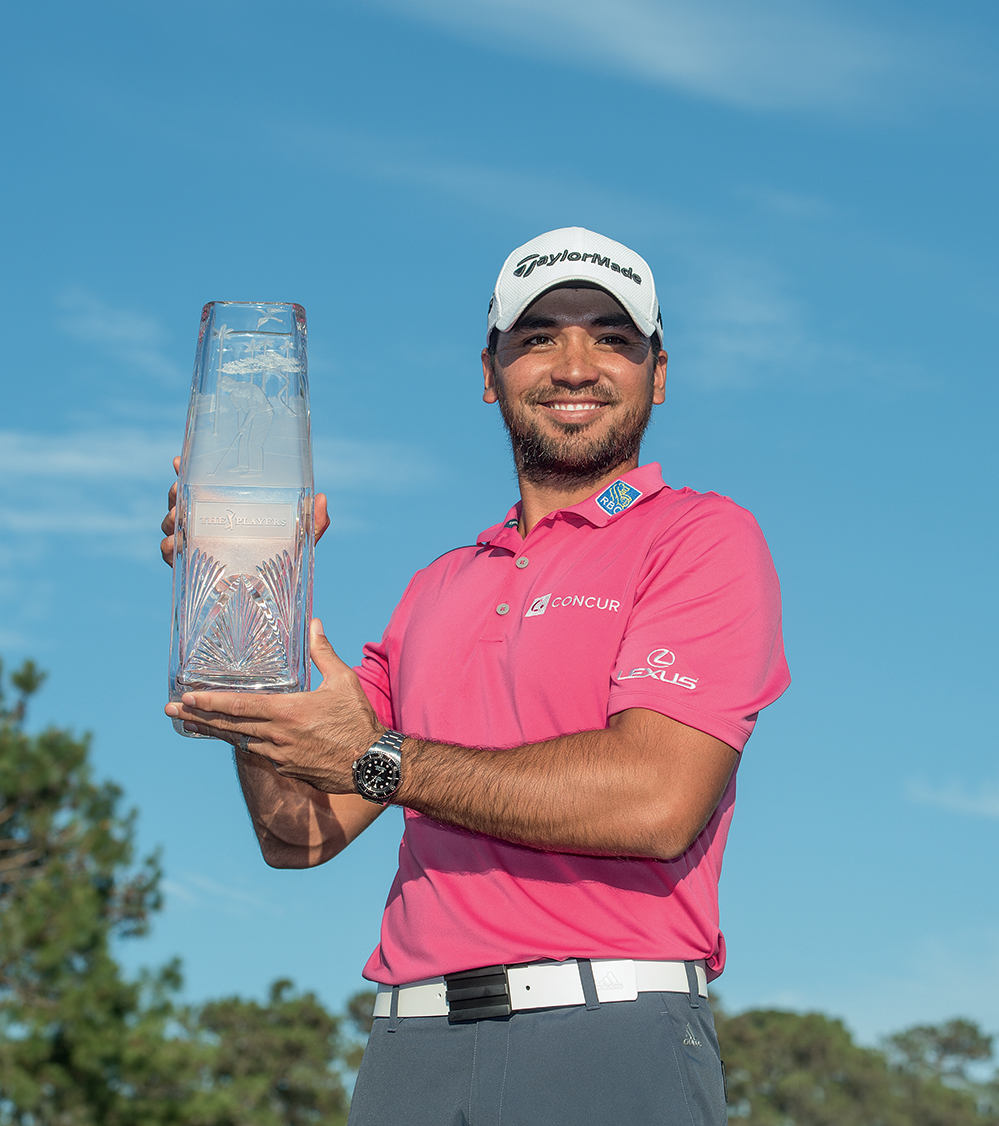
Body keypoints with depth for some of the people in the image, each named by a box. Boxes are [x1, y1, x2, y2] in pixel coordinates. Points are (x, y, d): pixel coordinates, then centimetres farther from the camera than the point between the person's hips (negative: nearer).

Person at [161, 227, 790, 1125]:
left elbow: (658, 800, -13)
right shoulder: (439, 591, 20)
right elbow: (300, 834, 16)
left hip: (610, 1049, -5)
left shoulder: (702, 536, 2)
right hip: (413, 1048, 5)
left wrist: (379, 759, -8)